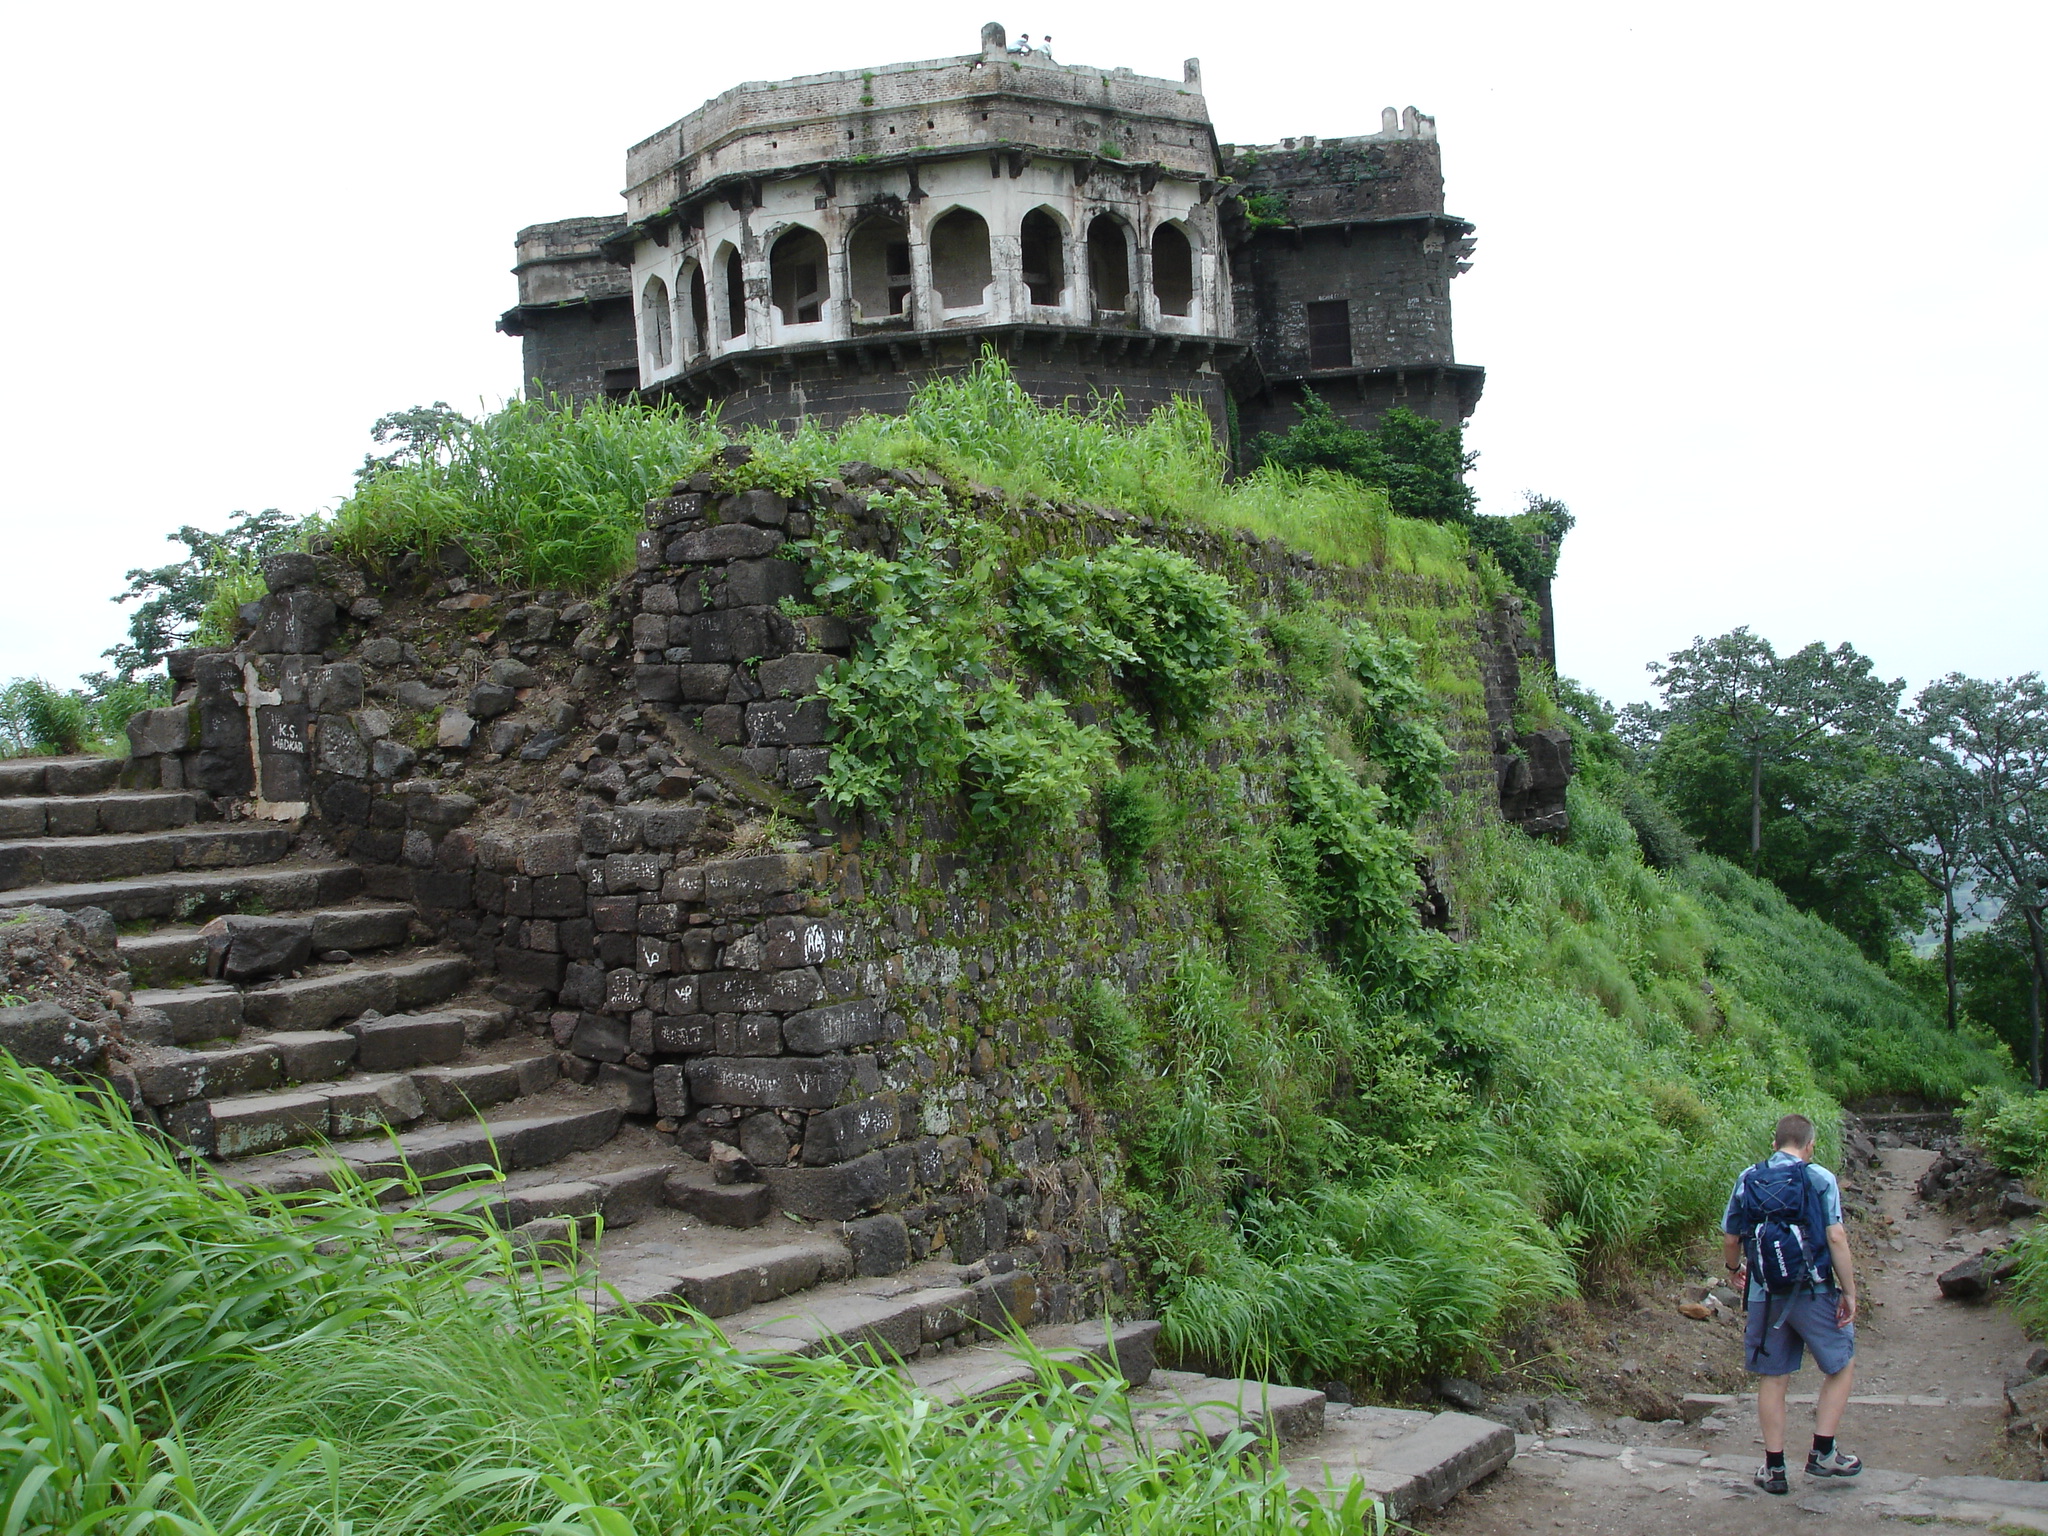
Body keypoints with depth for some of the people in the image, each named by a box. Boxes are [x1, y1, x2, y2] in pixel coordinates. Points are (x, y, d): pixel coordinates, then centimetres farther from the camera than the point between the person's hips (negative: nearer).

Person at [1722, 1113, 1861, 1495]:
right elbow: (1836, 1238, -13)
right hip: (1814, 1293, -3)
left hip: (1765, 1295, 3)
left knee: (1773, 1379, 11)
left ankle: (1775, 1468, 14)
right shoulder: (1819, 1179, -6)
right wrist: (1849, 1291, -7)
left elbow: (1730, 1238, 9)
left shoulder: (1748, 1180, 5)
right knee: (1841, 1366, 17)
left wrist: (1735, 1270, 28)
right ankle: (1823, 1453, 14)